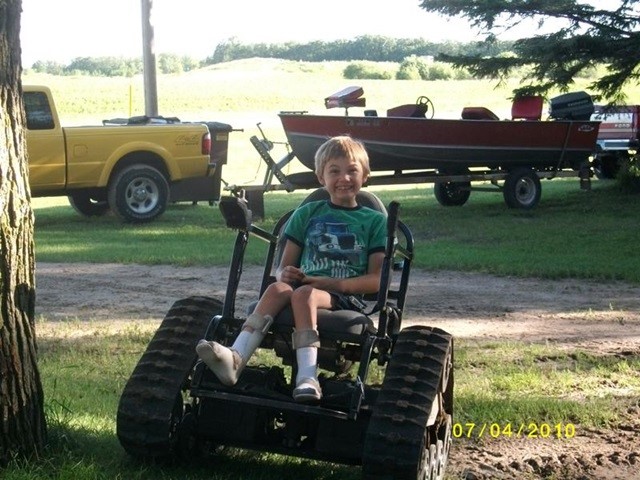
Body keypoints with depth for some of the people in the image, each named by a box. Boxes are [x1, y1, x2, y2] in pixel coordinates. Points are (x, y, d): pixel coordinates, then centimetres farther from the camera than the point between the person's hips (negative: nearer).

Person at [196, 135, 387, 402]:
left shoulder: (374, 221, 12)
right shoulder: (307, 213, 19)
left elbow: (376, 280, 2)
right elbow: (282, 267, 16)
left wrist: (334, 283, -13)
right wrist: (284, 274, -9)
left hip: (345, 300, -2)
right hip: (303, 285, 3)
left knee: (303, 293, -35)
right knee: (278, 288, -32)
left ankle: (307, 378, -50)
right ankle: (236, 358, -50)